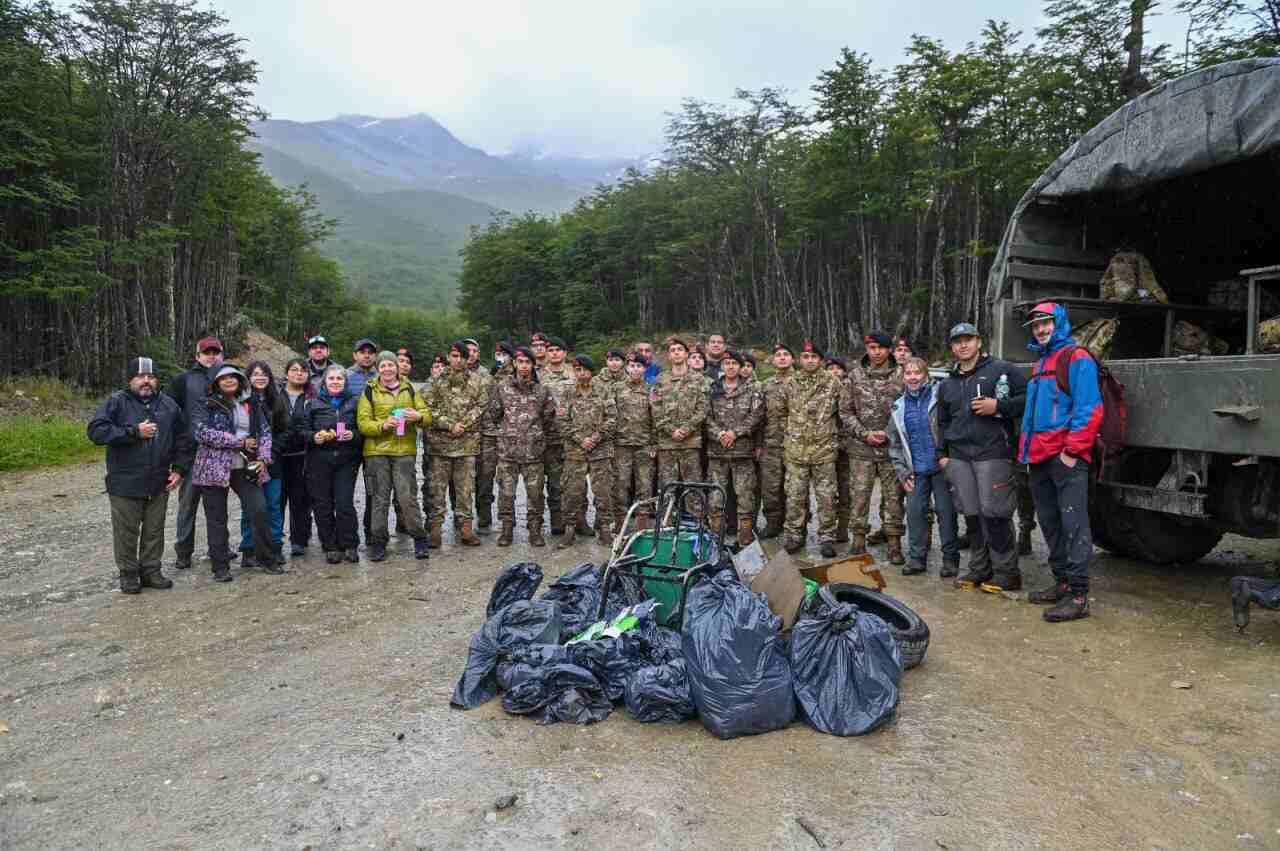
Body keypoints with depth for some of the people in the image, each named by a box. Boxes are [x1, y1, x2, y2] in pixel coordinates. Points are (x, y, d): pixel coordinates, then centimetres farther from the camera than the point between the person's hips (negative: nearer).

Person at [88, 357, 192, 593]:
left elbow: (183, 440, 15)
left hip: (159, 484, 4)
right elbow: (96, 431, -16)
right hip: (125, 483, -3)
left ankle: (151, 570, 24)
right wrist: (134, 432, -20)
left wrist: (179, 469, 7)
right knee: (126, 532, 5)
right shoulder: (116, 402, -3)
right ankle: (128, 574, 19)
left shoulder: (168, 405, 9)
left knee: (154, 530, 12)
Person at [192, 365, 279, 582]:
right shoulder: (209, 405, -1)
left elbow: (265, 431, 12)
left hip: (245, 468, 3)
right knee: (217, 518, 3)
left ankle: (265, 558, 10)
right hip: (214, 468, -3)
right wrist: (239, 442, -13)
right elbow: (202, 433, -14)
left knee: (259, 510, -5)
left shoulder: (252, 403, 11)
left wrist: (263, 458, -4)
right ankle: (220, 566, 13)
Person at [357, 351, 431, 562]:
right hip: (377, 452, -1)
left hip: (405, 451, 1)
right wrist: (383, 425, -20)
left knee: (407, 497, -2)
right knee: (379, 499, 4)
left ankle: (419, 539, 9)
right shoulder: (369, 392, 6)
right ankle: (378, 542, 13)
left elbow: (427, 416, 12)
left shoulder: (409, 390, 13)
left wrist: (418, 417, -12)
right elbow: (362, 422, -2)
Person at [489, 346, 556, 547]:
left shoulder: (542, 390, 4)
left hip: (533, 450, 0)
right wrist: (508, 427, 12)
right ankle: (506, 530, 16)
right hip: (507, 449, 0)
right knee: (506, 492, 4)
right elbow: (494, 413, 9)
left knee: (535, 492, 4)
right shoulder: (502, 386, 3)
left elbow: (549, 418, 12)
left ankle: (535, 530, 15)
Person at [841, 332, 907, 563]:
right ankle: (859, 539, 15)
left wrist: (888, 434, -10)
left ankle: (894, 542, 13)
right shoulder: (855, 375, 4)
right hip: (860, 448, 1)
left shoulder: (901, 376, 0)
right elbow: (845, 411, 4)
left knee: (893, 496, 4)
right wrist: (865, 434, -8)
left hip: (891, 447, -1)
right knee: (859, 494, 3)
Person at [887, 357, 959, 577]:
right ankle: (916, 557, 14)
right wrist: (902, 471, 6)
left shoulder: (939, 396, -4)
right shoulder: (898, 408, 9)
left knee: (946, 512, 1)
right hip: (916, 471, 4)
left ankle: (950, 558, 11)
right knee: (914, 512, 3)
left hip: (941, 466, -4)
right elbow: (895, 443, 14)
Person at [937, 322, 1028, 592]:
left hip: (993, 453, -5)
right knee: (972, 515, 8)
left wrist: (998, 406, -13)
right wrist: (943, 453, 20)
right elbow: (943, 422, 28)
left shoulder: (1001, 370, 2)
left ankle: (1007, 572, 4)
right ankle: (979, 568, 18)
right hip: (959, 456, 6)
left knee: (994, 514, -7)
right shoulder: (947, 384, 20)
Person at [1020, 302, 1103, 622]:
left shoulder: (1076, 359, -5)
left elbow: (1089, 410, -14)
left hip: (1066, 458, -9)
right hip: (1039, 460, 9)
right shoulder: (1040, 364, 22)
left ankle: (1078, 595, -8)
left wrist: (1072, 450, -18)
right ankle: (1062, 583, 24)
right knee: (1049, 523, 14)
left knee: (1073, 524, -9)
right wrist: (1027, 449, 19)